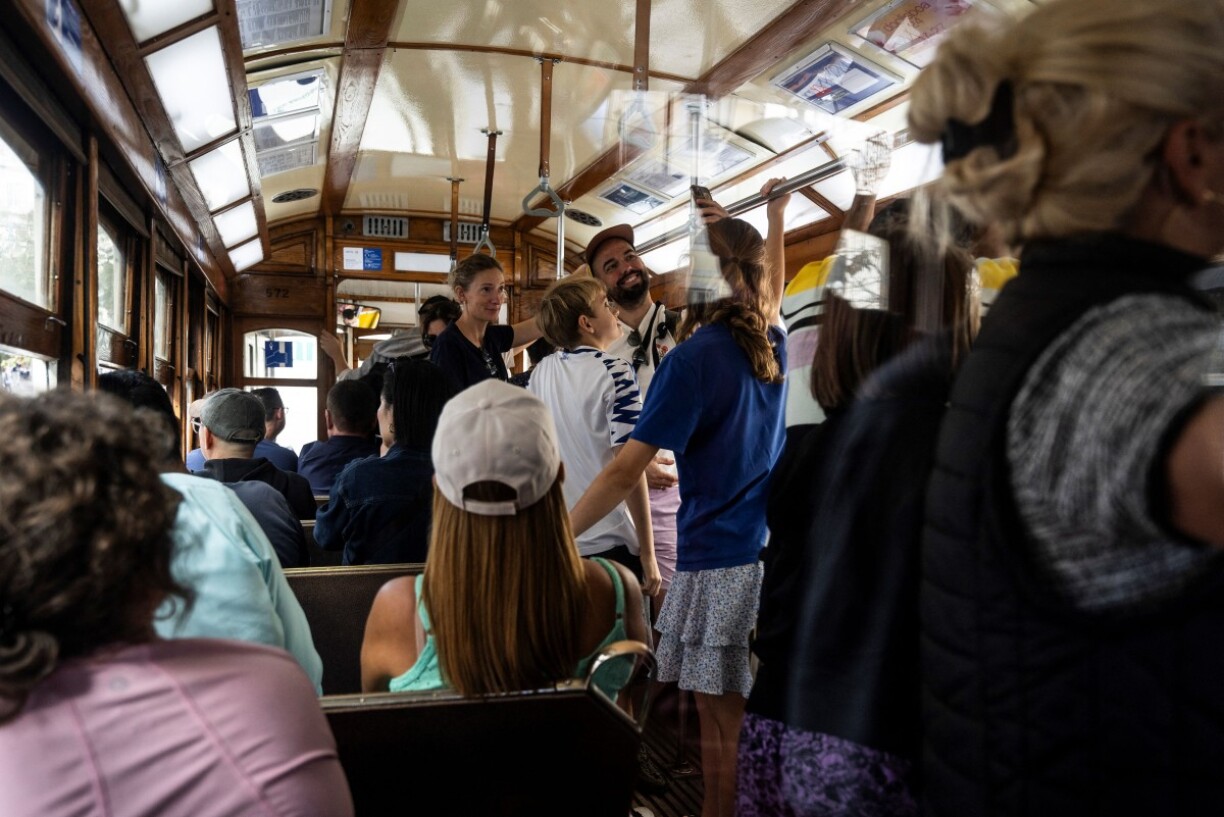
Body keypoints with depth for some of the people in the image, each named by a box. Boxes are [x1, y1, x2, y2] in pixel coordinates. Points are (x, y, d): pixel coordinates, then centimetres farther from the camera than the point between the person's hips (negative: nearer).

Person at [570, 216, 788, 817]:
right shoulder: (774, 347, 7)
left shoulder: (694, 358, -12)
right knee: (739, 718, 15)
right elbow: (773, 300, 35)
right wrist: (777, 219, 46)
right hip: (771, 552, 7)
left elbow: (624, 473, -15)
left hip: (718, 559, -7)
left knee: (721, 721, 3)